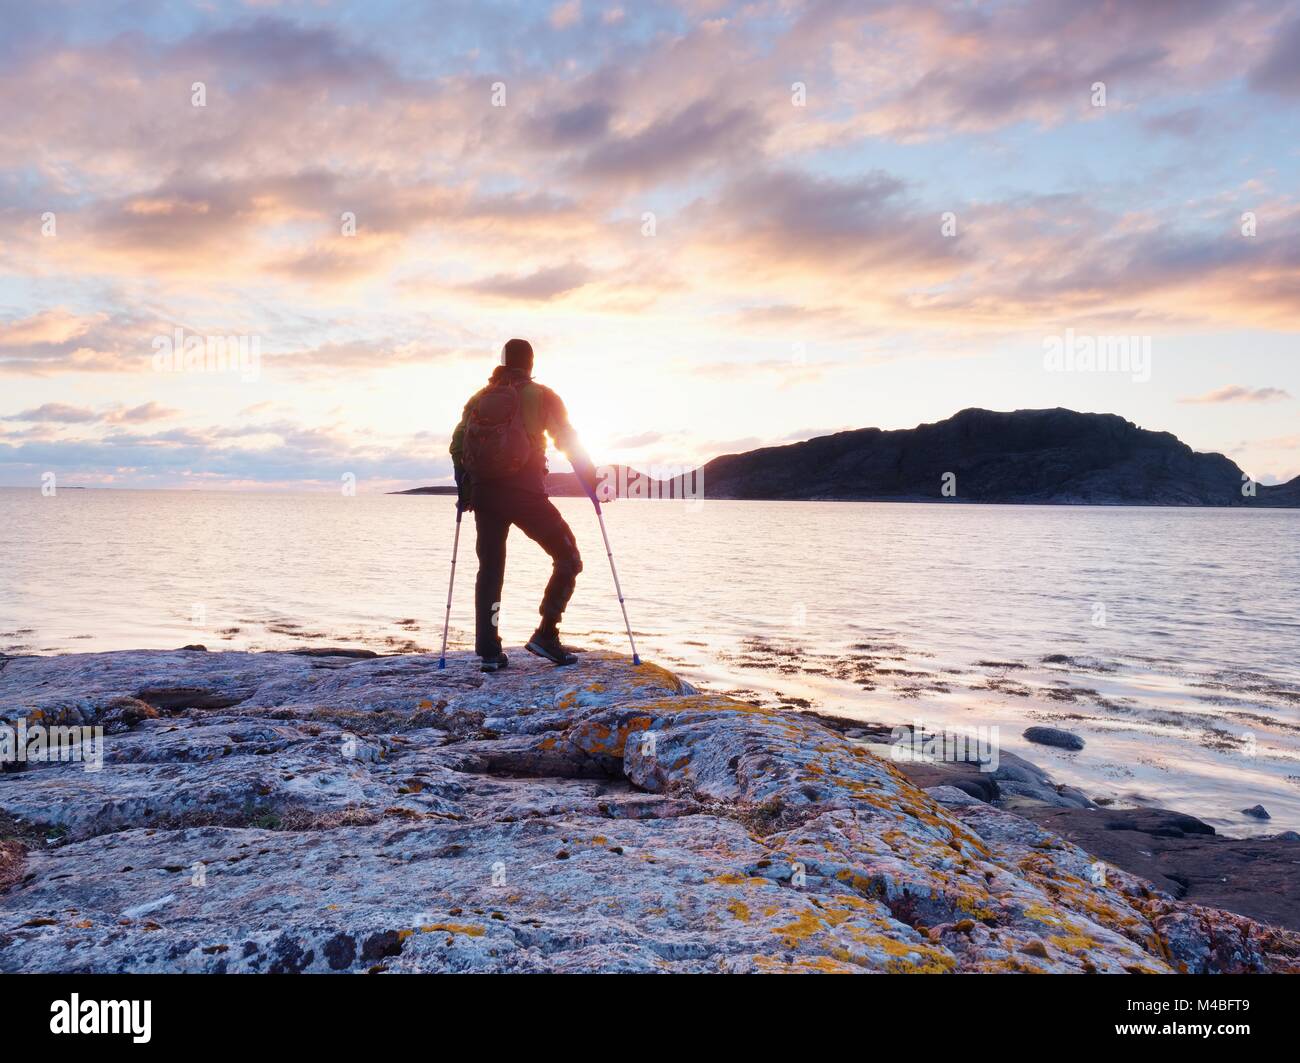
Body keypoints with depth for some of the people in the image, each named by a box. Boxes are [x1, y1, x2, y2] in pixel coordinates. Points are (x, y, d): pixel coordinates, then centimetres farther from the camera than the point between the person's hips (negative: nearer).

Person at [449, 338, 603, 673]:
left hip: (484, 494, 5)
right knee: (568, 558, 7)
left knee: (490, 569, 12)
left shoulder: (480, 398, 15)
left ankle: (488, 652, 8)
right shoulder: (542, 397, 3)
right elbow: (569, 443, 2)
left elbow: (457, 443, 13)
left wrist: (464, 489, 22)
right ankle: (545, 635, -2)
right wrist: (592, 483, 10)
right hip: (525, 493, -4)